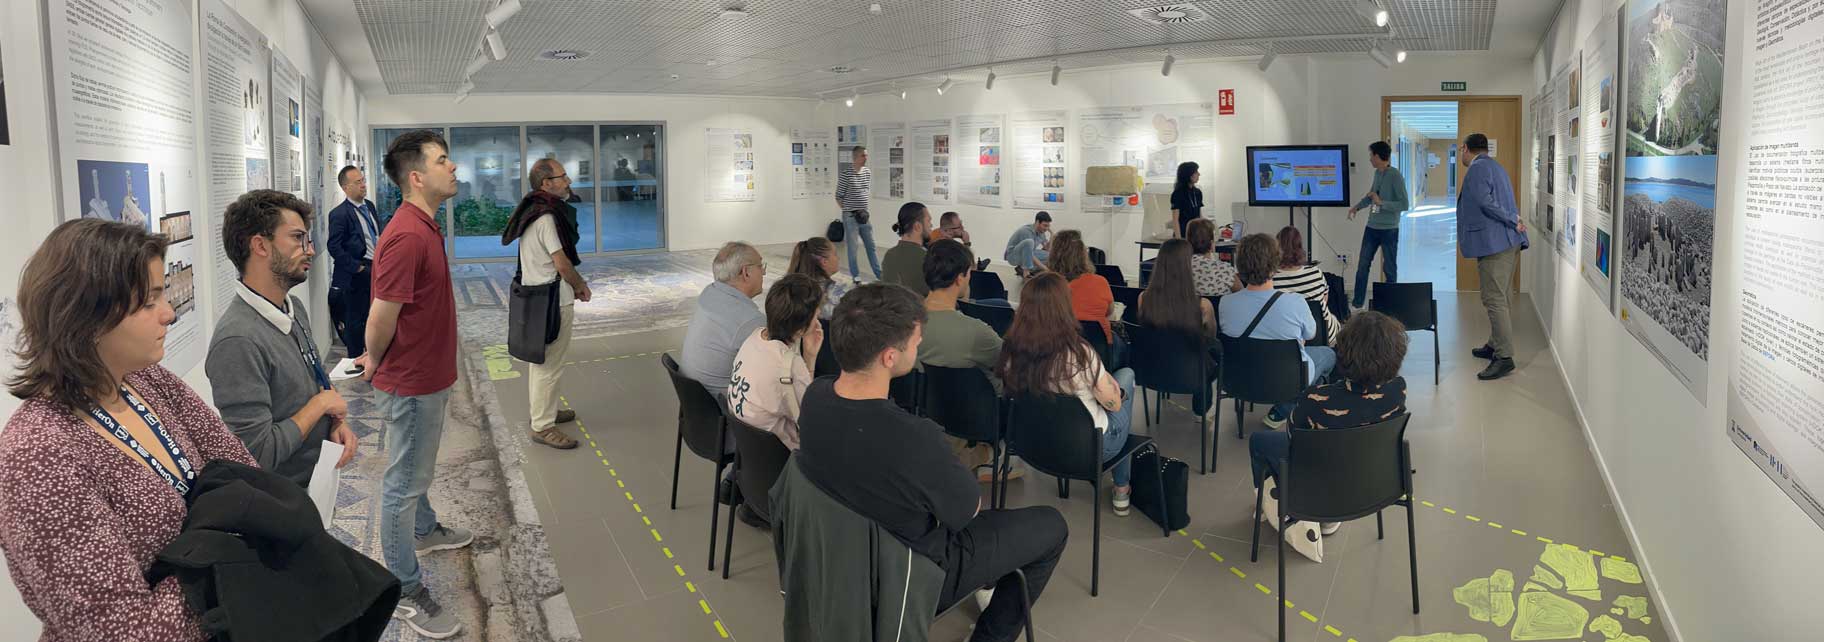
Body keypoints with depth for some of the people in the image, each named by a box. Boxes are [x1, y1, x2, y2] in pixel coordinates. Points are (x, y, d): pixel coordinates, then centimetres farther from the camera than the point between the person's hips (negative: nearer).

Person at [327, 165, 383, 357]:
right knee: (356, 319, 4)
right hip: (358, 276, -7)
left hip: (377, 269, 7)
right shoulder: (339, 214, -14)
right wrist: (357, 268, -15)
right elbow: (334, 248, -16)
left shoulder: (369, 205, 9)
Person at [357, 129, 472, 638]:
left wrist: (378, 360, 11)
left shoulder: (424, 227, 7)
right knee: (403, 482, 2)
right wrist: (375, 363, -6)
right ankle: (403, 591, 12)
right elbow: (382, 315, -23)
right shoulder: (407, 237, -28)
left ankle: (424, 530, 50)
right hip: (411, 383, -10)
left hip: (429, 376, 10)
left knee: (420, 467, 29)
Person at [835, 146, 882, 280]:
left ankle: (880, 275, 18)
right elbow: (838, 197, -6)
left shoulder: (868, 172, 5)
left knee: (871, 246, 11)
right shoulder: (845, 175, -13)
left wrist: (864, 209, 10)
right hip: (850, 217, -6)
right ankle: (856, 277, 14)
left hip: (864, 217, 6)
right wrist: (848, 211, -8)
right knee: (852, 248, 4)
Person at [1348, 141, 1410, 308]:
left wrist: (1381, 202, -21)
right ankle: (1358, 302, 17)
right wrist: (1357, 206, 26)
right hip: (1372, 227, 7)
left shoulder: (1395, 176, -16)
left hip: (1389, 230, -7)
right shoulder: (1377, 173, 5)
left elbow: (1404, 205, -19)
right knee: (1362, 265, 9)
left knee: (1389, 269, 3)